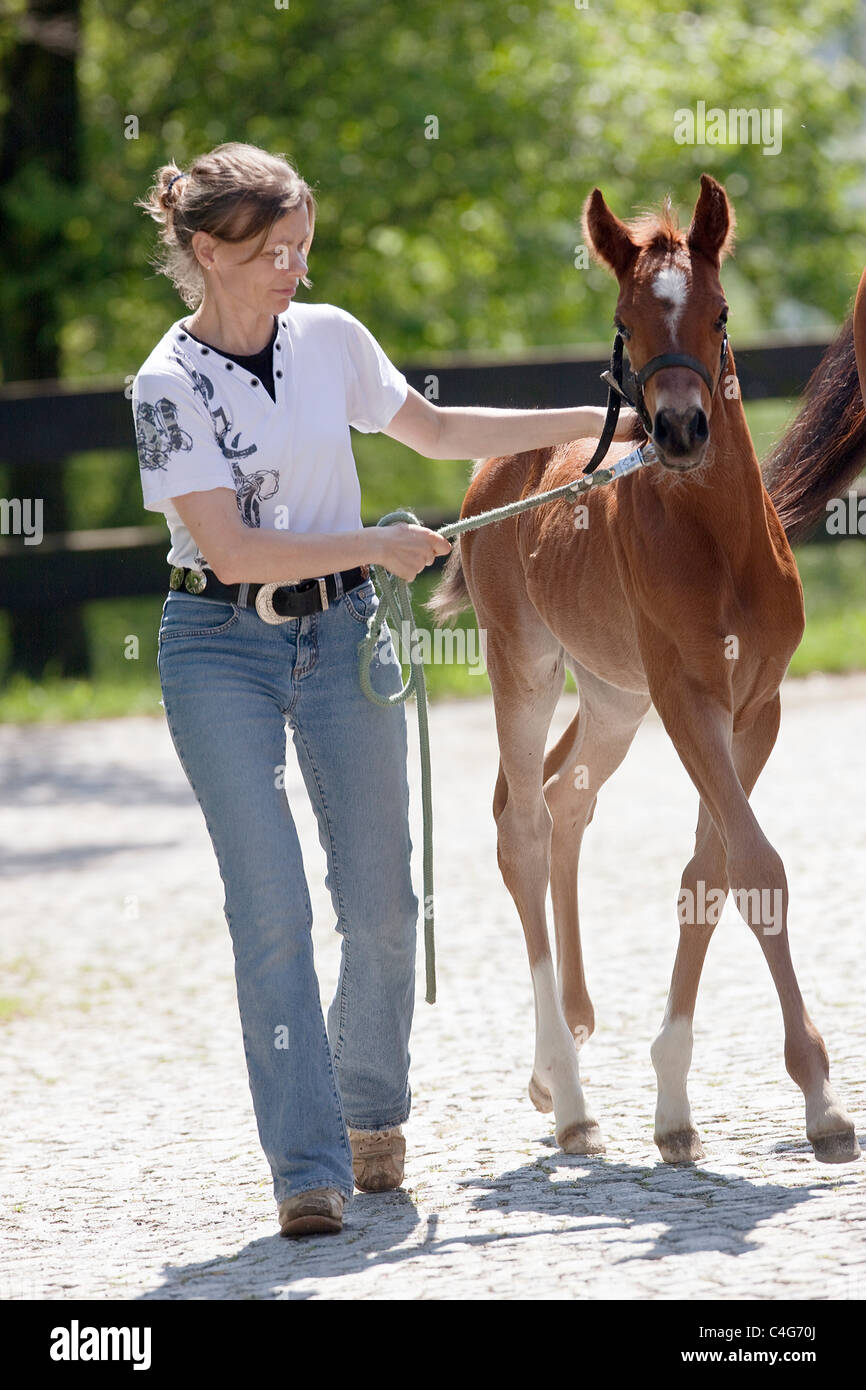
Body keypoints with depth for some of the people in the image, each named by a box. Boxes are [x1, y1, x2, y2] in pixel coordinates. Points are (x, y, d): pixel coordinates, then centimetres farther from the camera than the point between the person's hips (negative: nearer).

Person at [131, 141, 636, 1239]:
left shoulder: (330, 338, 4)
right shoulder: (170, 384, -10)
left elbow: (435, 431, 20)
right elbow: (230, 550, -16)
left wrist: (596, 422, 19)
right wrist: (378, 546, -15)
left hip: (344, 634, 4)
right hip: (222, 651, -4)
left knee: (381, 901, 3)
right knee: (271, 906, -10)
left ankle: (372, 1109, 27)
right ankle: (307, 1167, -7)